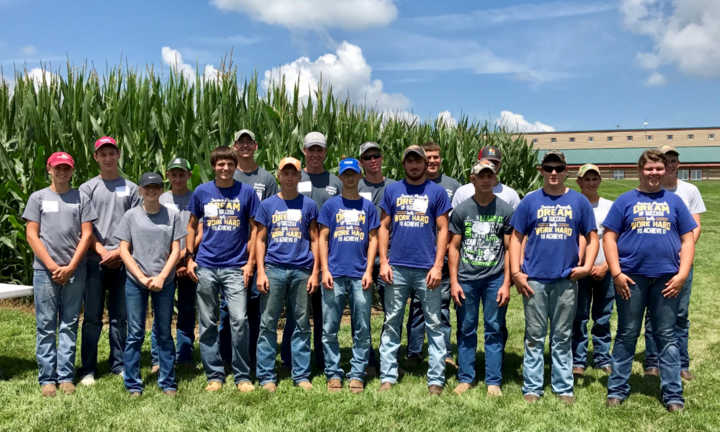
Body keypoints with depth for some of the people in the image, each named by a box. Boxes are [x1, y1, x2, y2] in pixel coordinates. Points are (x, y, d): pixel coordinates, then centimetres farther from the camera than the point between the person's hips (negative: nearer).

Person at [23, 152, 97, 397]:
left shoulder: (81, 198, 7)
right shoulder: (38, 197, 6)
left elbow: (86, 235, 3)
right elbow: (31, 235, 1)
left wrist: (71, 267, -6)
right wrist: (52, 266, -8)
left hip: (75, 271, 1)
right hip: (45, 270, -1)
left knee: (69, 325, 5)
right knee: (46, 326, 1)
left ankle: (66, 376, 10)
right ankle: (47, 378, 7)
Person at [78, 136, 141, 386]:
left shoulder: (131, 188, 9)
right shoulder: (88, 188, 6)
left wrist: (119, 251, -6)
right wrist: (102, 252, -10)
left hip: (123, 260, 1)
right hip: (95, 260, -1)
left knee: (120, 316, 7)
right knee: (92, 317, 2)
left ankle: (119, 364, 16)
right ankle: (88, 369, 9)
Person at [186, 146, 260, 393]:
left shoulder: (246, 192, 2)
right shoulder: (202, 192, 5)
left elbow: (254, 228, 5)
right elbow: (192, 226, 13)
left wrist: (250, 262, -2)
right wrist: (189, 258, 5)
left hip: (235, 267, -2)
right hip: (206, 267, 2)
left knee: (239, 320, -8)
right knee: (207, 324, 7)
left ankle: (243, 376, 6)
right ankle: (214, 375, 19)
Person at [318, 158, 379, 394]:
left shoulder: (368, 206, 10)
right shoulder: (331, 205, 8)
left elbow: (373, 239, 8)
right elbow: (323, 238, 5)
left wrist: (369, 270, -2)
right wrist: (324, 270, -4)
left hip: (360, 276, 1)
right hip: (335, 274, 0)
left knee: (362, 330, 3)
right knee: (330, 329, 2)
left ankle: (357, 374, 12)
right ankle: (333, 374, 13)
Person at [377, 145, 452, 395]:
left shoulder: (437, 192, 4)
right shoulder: (392, 190, 9)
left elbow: (443, 230, 1)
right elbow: (384, 227, 9)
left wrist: (438, 266, -8)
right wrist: (383, 262, -1)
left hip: (427, 269, -1)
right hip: (397, 268, 2)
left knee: (434, 325, 3)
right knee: (391, 323, 6)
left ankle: (436, 379, 11)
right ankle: (388, 377, 15)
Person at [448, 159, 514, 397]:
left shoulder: (505, 210, 4)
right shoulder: (461, 210, 4)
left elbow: (509, 249, 3)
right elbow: (453, 248, 5)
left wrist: (506, 283, -3)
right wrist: (454, 282, -2)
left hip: (495, 279, 0)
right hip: (466, 279, 1)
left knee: (494, 330, 4)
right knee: (466, 330, 8)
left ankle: (493, 381, 13)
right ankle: (465, 378, 18)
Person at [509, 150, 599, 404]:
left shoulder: (579, 201, 6)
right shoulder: (530, 201, 4)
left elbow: (592, 237, 8)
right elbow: (516, 238, 4)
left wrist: (587, 266, -6)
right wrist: (516, 272, -4)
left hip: (566, 280, 1)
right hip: (534, 279, 0)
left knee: (562, 337, 10)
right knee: (534, 337, 6)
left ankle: (564, 388, 20)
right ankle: (532, 388, 15)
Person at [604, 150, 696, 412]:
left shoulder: (674, 201, 10)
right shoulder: (626, 201, 5)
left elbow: (688, 239, 8)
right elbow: (609, 238, 1)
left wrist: (682, 273, -4)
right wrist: (616, 273, -8)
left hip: (667, 278, 1)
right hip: (631, 277, -1)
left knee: (667, 337, 7)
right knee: (627, 335, 7)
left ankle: (673, 394, 15)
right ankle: (617, 389, 17)